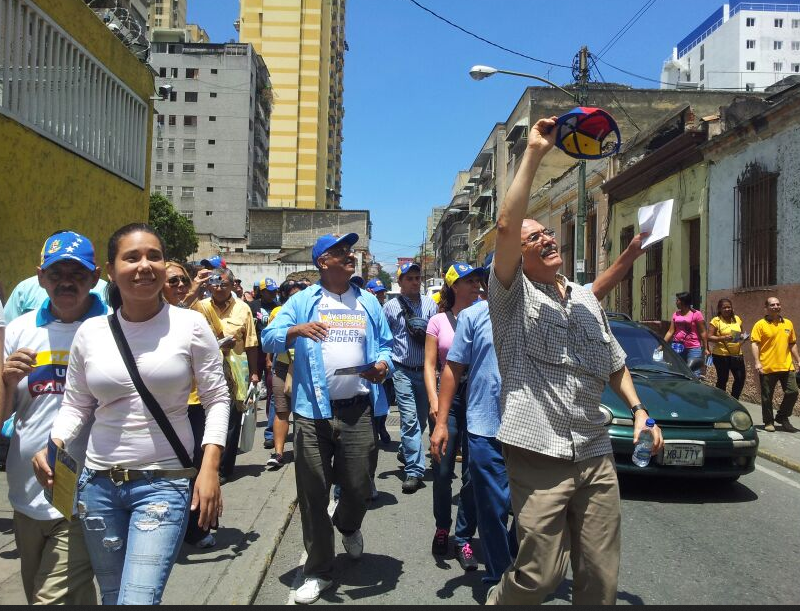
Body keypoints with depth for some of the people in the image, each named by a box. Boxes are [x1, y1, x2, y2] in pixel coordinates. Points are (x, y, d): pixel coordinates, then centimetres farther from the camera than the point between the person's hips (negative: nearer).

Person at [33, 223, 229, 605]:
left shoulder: (190, 325, -6)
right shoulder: (90, 332, 2)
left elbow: (217, 399, -3)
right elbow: (75, 405, 9)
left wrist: (209, 468, -11)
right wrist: (53, 444, -10)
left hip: (165, 484, -3)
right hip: (98, 484, 4)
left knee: (137, 599, -12)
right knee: (111, 597, 18)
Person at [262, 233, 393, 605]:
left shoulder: (368, 302, 12)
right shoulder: (303, 301, 4)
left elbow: (385, 344, 14)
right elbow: (269, 338, -2)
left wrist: (384, 365, -8)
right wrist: (296, 330, -22)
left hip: (357, 409, 2)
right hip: (313, 410, -2)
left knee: (358, 486, 7)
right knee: (313, 493, 4)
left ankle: (348, 526, 45)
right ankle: (318, 571, 21)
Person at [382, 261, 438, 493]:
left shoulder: (430, 304, 5)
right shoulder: (391, 306, 0)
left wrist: (424, 330, -13)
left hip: (425, 369, 3)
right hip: (402, 370, -3)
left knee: (422, 418, 15)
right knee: (409, 418, -10)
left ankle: (405, 452, 41)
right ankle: (415, 470, -5)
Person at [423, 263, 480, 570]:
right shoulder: (439, 321, 5)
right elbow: (430, 365, 1)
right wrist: (434, 400, -8)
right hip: (448, 396, 0)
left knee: (473, 473, 2)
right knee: (443, 471, 7)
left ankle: (464, 538, 15)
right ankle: (442, 528, 29)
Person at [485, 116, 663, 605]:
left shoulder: (588, 301, 17)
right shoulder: (513, 296, -2)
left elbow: (615, 364, 27)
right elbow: (506, 226, -18)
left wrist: (639, 409, 11)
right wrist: (534, 153, -17)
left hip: (597, 456, 6)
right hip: (539, 456, -5)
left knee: (602, 578, 10)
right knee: (541, 576, -1)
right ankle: (499, 601, 28)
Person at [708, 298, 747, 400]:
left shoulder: (737, 319, 11)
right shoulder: (716, 321, -4)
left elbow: (742, 333, 23)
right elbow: (709, 337, -9)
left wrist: (743, 336, -1)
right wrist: (723, 338, -23)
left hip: (737, 354, 5)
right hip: (721, 355, -5)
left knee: (740, 378, 2)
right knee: (722, 380, 3)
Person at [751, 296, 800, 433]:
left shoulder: (788, 323, 11)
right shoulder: (760, 324, -4)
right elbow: (754, 344, -11)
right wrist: (757, 362, -20)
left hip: (786, 366, 4)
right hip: (767, 368, -4)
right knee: (767, 396, 4)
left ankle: (782, 418, 20)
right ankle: (768, 422, 18)